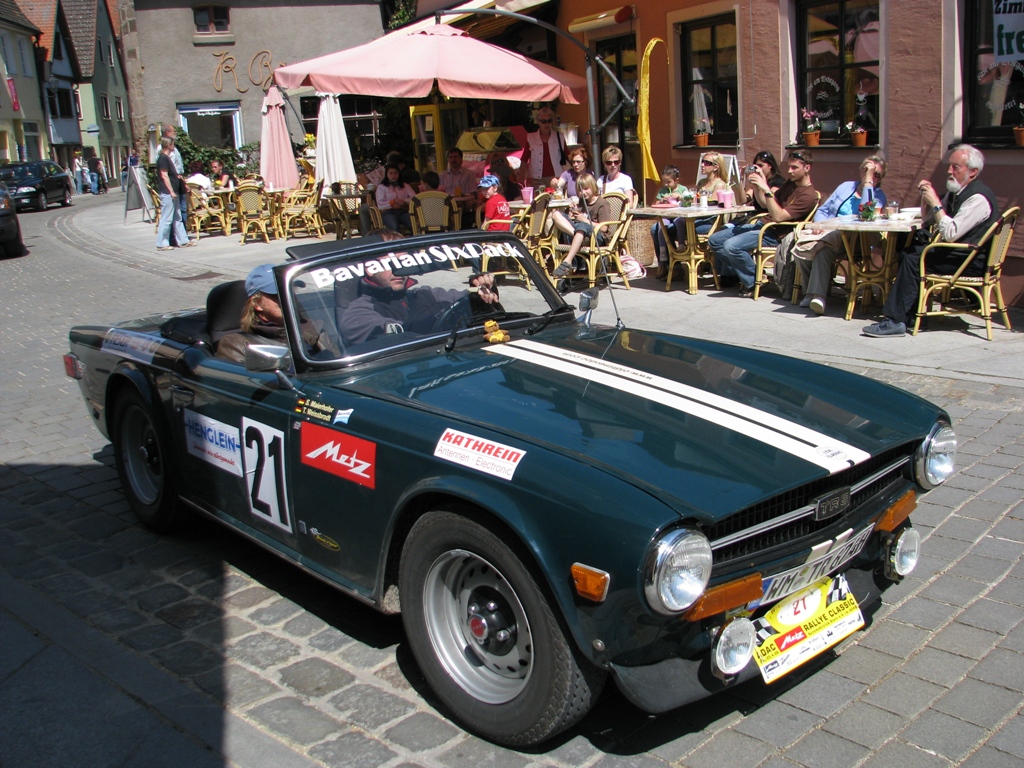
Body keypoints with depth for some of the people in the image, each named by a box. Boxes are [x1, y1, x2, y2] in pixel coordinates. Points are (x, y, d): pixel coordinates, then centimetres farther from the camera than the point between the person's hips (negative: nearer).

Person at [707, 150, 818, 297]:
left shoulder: (808, 195, -14)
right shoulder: (790, 184, 15)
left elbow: (778, 216, -23)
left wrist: (766, 190, -27)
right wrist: (756, 186, -2)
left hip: (774, 234, -9)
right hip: (761, 223, 9)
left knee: (731, 246, -30)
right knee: (714, 240, 2)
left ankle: (754, 282, -11)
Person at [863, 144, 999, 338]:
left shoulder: (978, 198, -18)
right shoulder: (956, 191, 12)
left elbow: (951, 233, -27)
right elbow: (928, 219, 21)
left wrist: (935, 202, -21)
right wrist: (926, 197, 3)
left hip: (971, 262, -10)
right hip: (955, 253, 10)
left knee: (913, 259, -22)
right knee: (906, 254, 3)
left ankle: (895, 320, -23)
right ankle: (910, 313, 0)